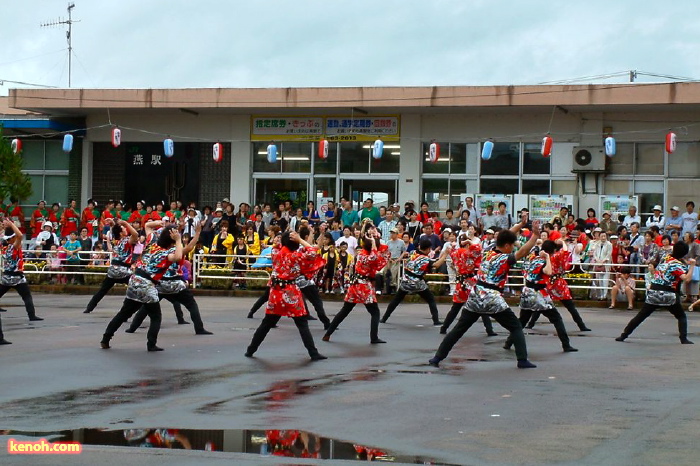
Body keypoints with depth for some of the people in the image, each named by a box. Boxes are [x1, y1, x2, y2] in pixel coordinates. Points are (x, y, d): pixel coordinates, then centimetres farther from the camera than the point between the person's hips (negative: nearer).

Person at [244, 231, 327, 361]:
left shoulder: (275, 252, 2)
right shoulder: (296, 255, -11)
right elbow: (313, 253, -11)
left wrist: (285, 239, 12)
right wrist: (300, 240, -8)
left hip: (276, 291, 5)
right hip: (291, 293, -5)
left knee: (267, 323, 14)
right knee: (302, 324, -1)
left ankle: (251, 350, 17)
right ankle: (314, 353, -4)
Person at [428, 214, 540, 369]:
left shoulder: (488, 253, 10)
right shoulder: (504, 259, -8)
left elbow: (504, 237, 23)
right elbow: (523, 251, -22)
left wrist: (521, 224, 26)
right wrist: (535, 234, -21)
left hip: (475, 297, 6)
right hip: (493, 300, -6)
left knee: (458, 329, 10)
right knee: (516, 328, 6)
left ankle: (437, 357, 7)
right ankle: (522, 360, -4)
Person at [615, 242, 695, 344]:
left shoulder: (666, 258, 8)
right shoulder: (679, 265, -9)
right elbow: (686, 279, -20)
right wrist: (692, 266, -17)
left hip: (653, 293, 4)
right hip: (668, 296, -4)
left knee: (640, 316, 8)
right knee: (682, 317, 14)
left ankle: (623, 335, 5)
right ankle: (684, 339, 1)